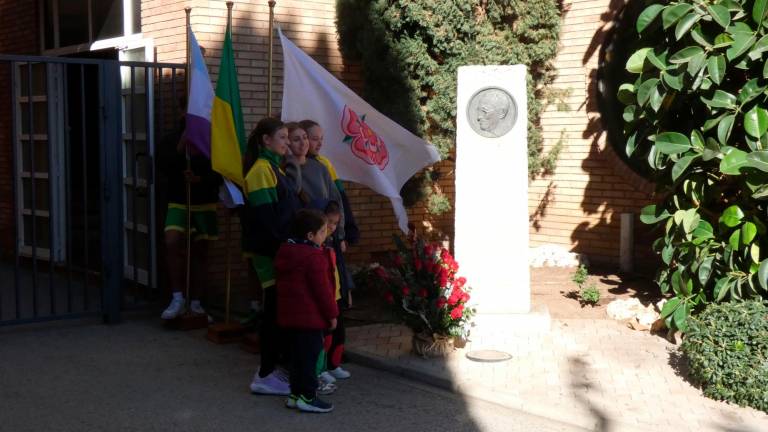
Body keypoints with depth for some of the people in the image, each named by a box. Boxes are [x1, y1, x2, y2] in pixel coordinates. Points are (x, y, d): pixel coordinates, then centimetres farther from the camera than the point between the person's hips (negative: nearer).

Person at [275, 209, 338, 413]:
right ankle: (307, 397, 4)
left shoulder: (285, 251, 10)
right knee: (309, 356, -1)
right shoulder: (314, 257, -19)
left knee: (298, 354, 17)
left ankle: (295, 394, 23)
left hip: (289, 315, 9)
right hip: (310, 317, -9)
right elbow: (322, 289, -17)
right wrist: (332, 314, -7)